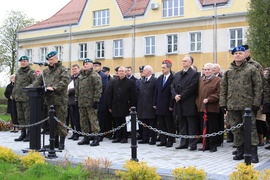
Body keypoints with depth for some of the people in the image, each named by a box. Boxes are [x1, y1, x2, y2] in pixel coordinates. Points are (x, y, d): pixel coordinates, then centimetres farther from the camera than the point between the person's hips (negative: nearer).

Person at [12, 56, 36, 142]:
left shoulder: (31, 72, -4)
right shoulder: (18, 72, 18)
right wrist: (13, 94, 18)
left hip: (27, 98, -8)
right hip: (18, 98, 8)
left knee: (28, 117, -5)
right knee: (20, 117, 11)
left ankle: (29, 134, 1)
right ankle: (23, 133, 19)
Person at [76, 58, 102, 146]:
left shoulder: (95, 76, -6)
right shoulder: (80, 76, 18)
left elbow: (98, 89, -12)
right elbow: (77, 89, 23)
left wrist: (96, 100, -17)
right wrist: (76, 99, 17)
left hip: (91, 103, -8)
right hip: (81, 102, 8)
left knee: (93, 120, -7)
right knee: (83, 120, 11)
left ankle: (96, 138, -3)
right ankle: (86, 138, 21)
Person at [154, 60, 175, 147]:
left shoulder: (173, 79, -10)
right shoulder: (159, 78, 12)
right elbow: (156, 91, 13)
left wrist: (171, 106, -15)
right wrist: (155, 103, 9)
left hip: (168, 107, -7)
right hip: (159, 106, 7)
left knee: (170, 125, 3)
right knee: (161, 125, 10)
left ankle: (170, 141, 10)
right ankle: (163, 141, 17)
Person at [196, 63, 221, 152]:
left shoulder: (218, 80, -2)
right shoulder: (200, 80, 17)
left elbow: (218, 94, -10)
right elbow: (197, 93, 19)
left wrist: (208, 99, -15)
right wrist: (198, 103, 6)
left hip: (212, 108, -6)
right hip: (201, 108, 6)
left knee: (212, 128, -1)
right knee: (204, 128, 8)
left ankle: (213, 145, 8)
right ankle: (206, 145, 16)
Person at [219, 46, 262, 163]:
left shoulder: (252, 69, 2)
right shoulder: (228, 71, 11)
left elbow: (258, 86, -2)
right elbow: (223, 87, 11)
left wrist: (256, 103, -8)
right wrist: (223, 103, 3)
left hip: (247, 104, -4)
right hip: (232, 105, 4)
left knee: (250, 127, -5)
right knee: (236, 128, 9)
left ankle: (253, 152, -2)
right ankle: (240, 150, 19)